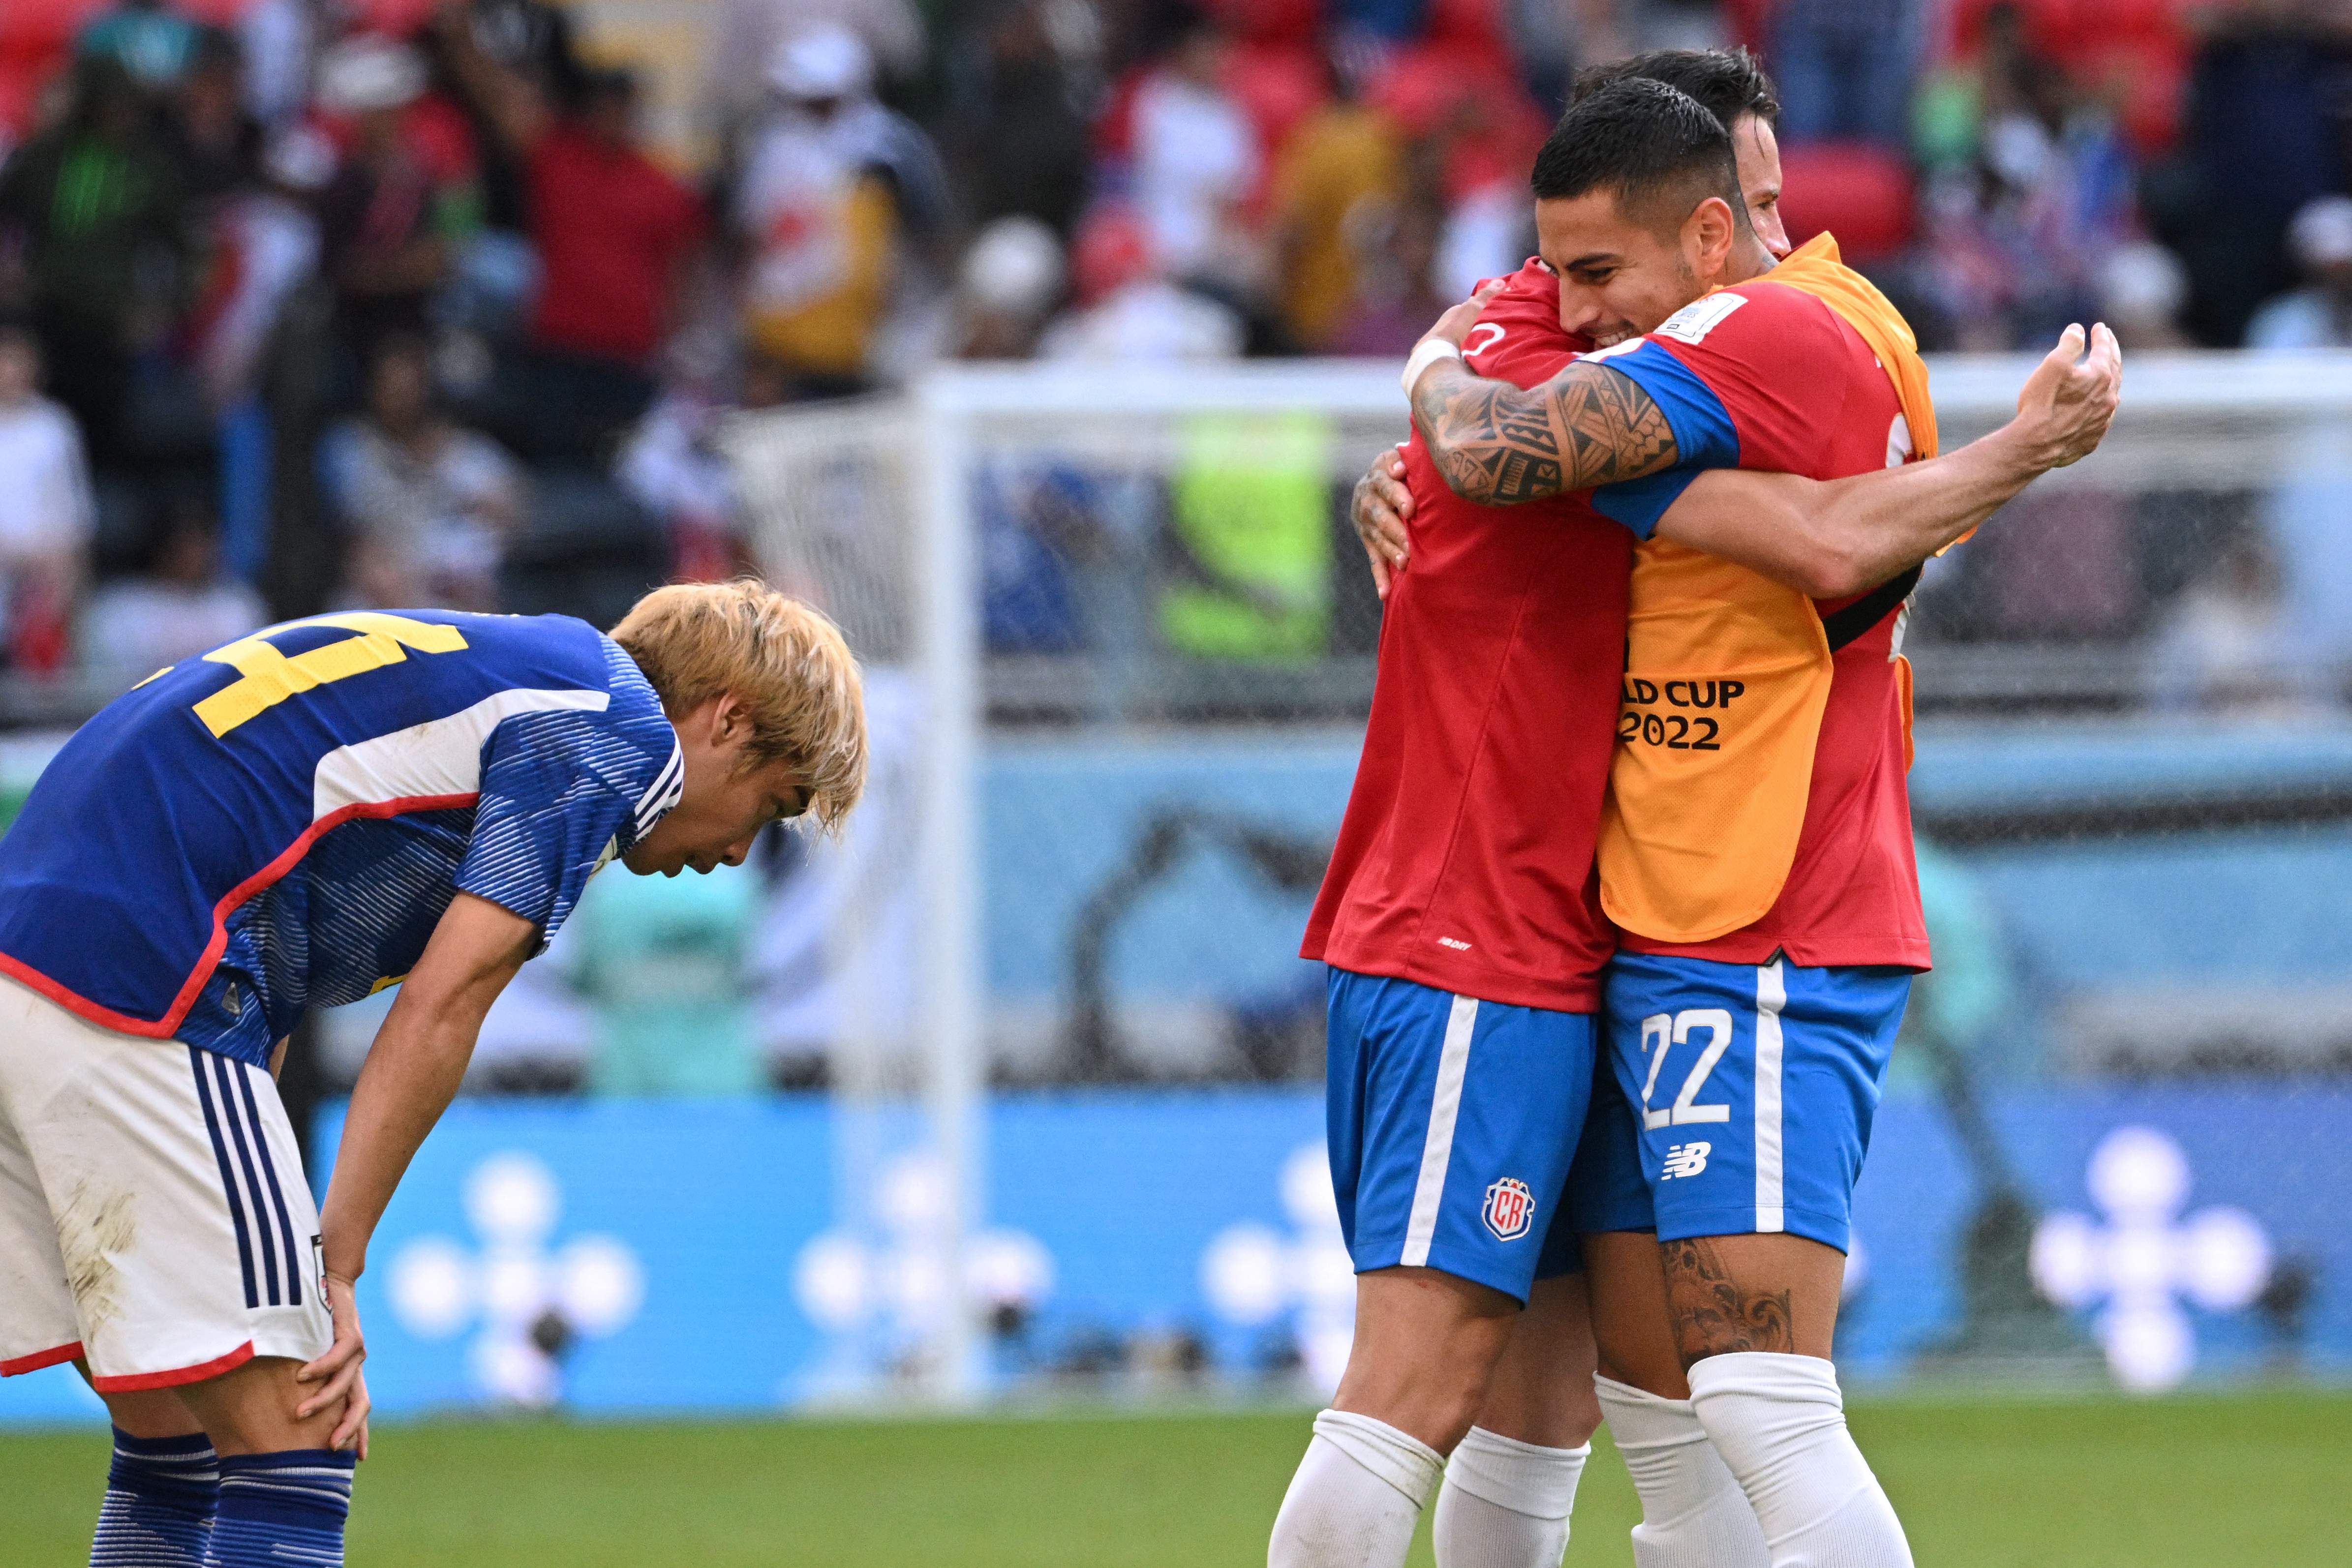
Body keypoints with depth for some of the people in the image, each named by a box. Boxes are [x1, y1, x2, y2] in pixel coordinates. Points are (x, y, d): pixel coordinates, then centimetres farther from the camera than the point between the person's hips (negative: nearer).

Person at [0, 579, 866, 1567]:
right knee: (291, 1450, -8)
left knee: (174, 1441, 16)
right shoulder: (622, 731, 1)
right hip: (140, 1001, -10)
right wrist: (334, 1267, -6)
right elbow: (438, 1014, -8)